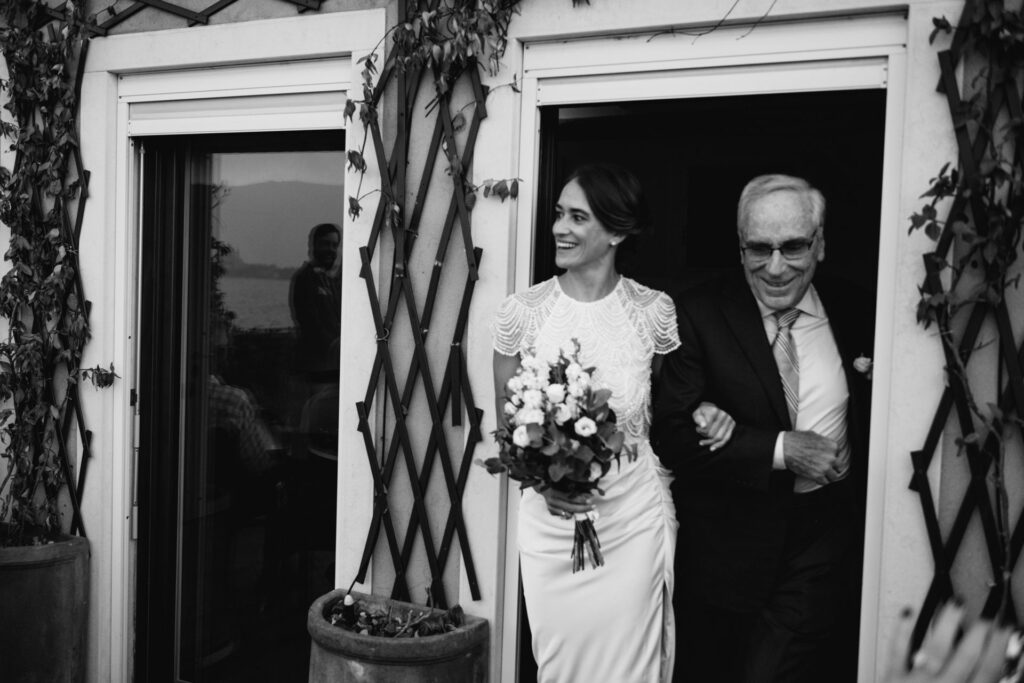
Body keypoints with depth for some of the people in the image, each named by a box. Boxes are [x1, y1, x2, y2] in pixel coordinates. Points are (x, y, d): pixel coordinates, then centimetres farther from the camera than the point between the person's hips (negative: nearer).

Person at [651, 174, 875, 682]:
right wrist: (780, 449, -20)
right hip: (726, 543, -1)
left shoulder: (851, 316, 2)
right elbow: (671, 434, -15)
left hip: (824, 539, 1)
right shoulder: (701, 315, -9)